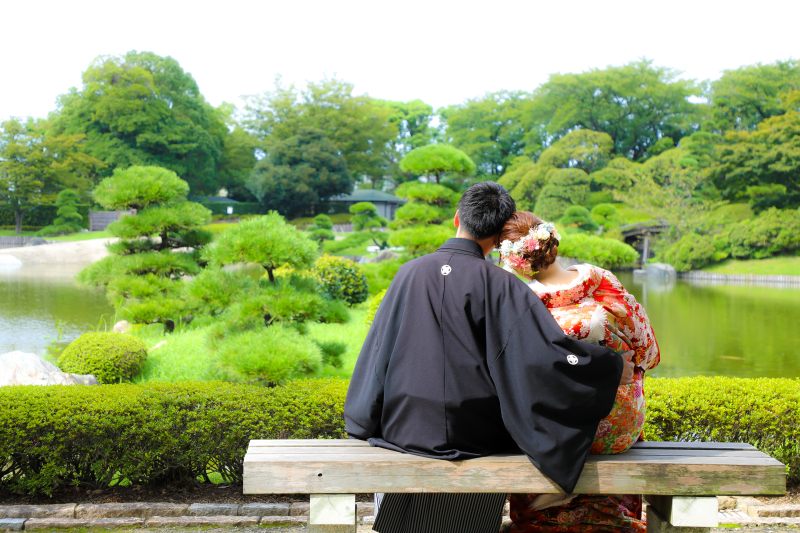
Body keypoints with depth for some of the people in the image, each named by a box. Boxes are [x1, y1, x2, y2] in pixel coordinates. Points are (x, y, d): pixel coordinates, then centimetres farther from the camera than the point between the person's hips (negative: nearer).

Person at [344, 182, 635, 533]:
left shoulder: (410, 273, -5)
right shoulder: (500, 286, -14)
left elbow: (378, 349, 2)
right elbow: (549, 350, -20)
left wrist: (362, 423, 16)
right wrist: (615, 367, -4)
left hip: (408, 429, 2)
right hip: (476, 437, -2)